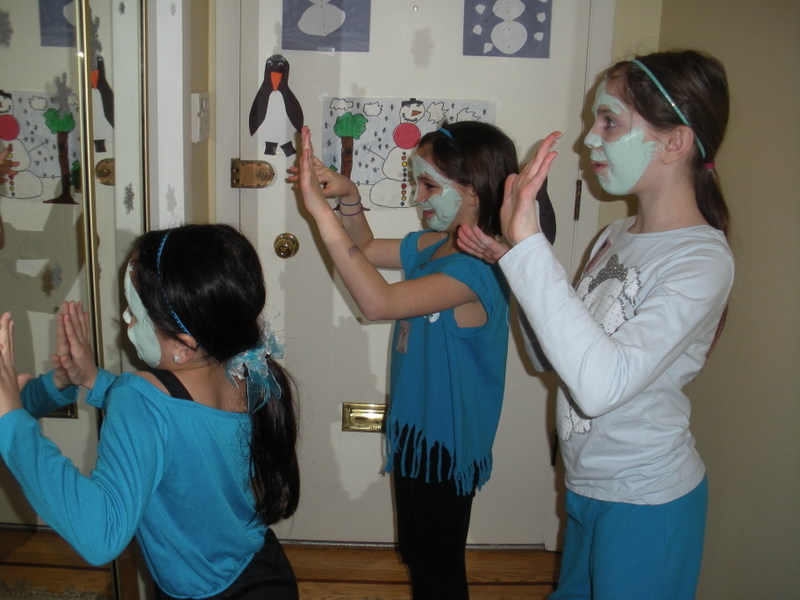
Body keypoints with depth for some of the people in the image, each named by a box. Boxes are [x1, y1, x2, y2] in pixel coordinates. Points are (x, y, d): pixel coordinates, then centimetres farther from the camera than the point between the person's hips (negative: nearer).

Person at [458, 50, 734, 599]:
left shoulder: (702, 259, -22)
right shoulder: (617, 236, 2)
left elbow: (603, 383, -36)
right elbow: (555, 356, 6)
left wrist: (528, 244, -38)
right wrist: (513, 262, -7)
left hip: (647, 498, -7)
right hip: (588, 482, 7)